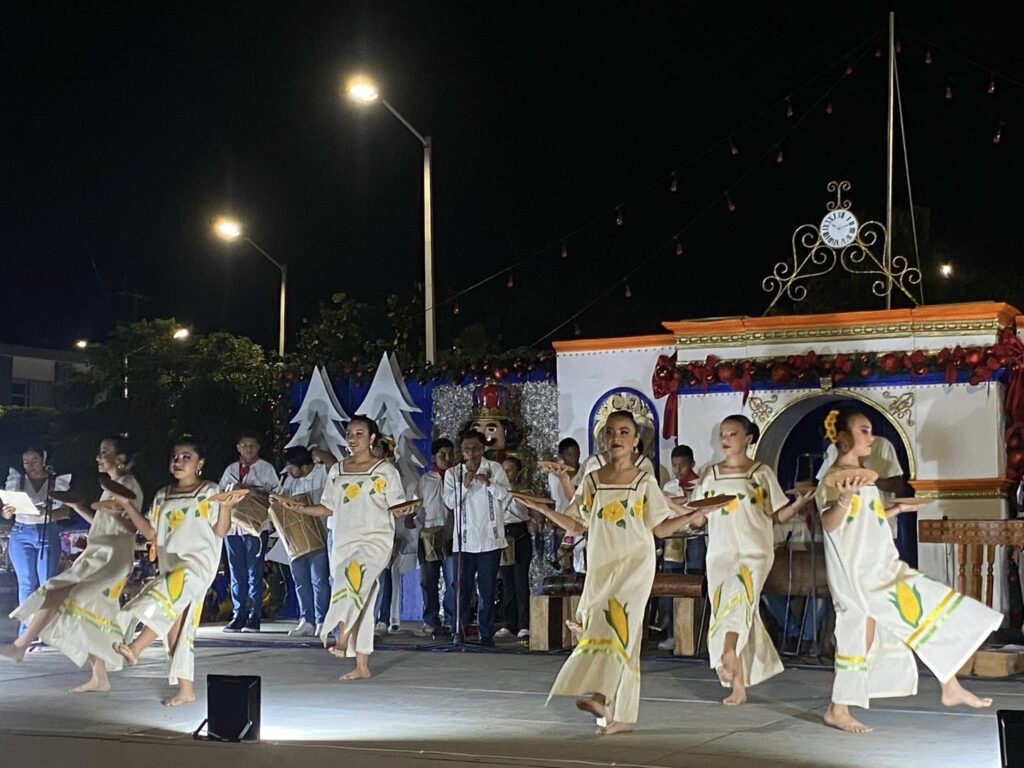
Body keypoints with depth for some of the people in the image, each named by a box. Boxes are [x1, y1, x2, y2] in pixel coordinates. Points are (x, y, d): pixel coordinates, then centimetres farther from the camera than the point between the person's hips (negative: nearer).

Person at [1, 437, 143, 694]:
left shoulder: (129, 486, -7)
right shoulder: (112, 486, 21)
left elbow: (132, 527, -17)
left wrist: (115, 512, -34)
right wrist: (75, 505, 19)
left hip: (112, 557, -10)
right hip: (98, 556, 10)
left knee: (57, 593, -18)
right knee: (88, 615, 5)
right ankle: (99, 678, 7)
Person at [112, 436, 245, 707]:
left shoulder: (209, 491, 1)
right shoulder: (163, 496, 18)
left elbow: (220, 531, -5)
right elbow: (151, 533, 16)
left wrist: (226, 507, -24)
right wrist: (128, 506, 10)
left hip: (199, 560, -6)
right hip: (170, 565, 6)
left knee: (167, 595, -33)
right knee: (176, 627, 3)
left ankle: (136, 648, -39)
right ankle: (185, 689, 8)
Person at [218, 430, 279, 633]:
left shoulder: (266, 468, 7)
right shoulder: (230, 469, 18)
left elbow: (274, 493, -1)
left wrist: (248, 489, -12)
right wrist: (230, 491, -4)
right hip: (232, 525, 4)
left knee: (254, 573, -4)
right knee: (236, 574, 5)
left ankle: (254, 617, -3)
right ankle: (238, 616, 9)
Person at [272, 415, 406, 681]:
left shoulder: (385, 470, 1)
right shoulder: (337, 471, 14)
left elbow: (397, 507, -1)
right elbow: (328, 508, 16)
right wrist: (297, 508, 3)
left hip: (375, 540, -5)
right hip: (344, 544, 5)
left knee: (352, 574, -35)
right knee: (359, 605, 4)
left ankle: (343, 635, -30)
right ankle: (362, 666, 8)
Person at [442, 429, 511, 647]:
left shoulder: (494, 468, 4)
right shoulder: (453, 473, 7)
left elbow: (505, 495, -1)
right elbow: (449, 501, -1)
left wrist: (489, 483, -17)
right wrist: (464, 485, -16)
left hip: (490, 538, -1)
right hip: (465, 539, 1)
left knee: (487, 588, 3)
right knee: (463, 587, 2)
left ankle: (486, 633, 7)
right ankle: (460, 631, 10)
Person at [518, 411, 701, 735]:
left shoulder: (645, 482, 2)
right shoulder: (592, 481, 10)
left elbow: (659, 528, 5)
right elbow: (577, 525, 14)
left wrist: (690, 517, -10)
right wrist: (544, 510, 3)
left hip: (635, 564, -4)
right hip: (599, 567, 4)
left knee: (615, 619, -23)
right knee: (600, 623, 1)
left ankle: (601, 696, -33)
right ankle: (620, 713, 6)